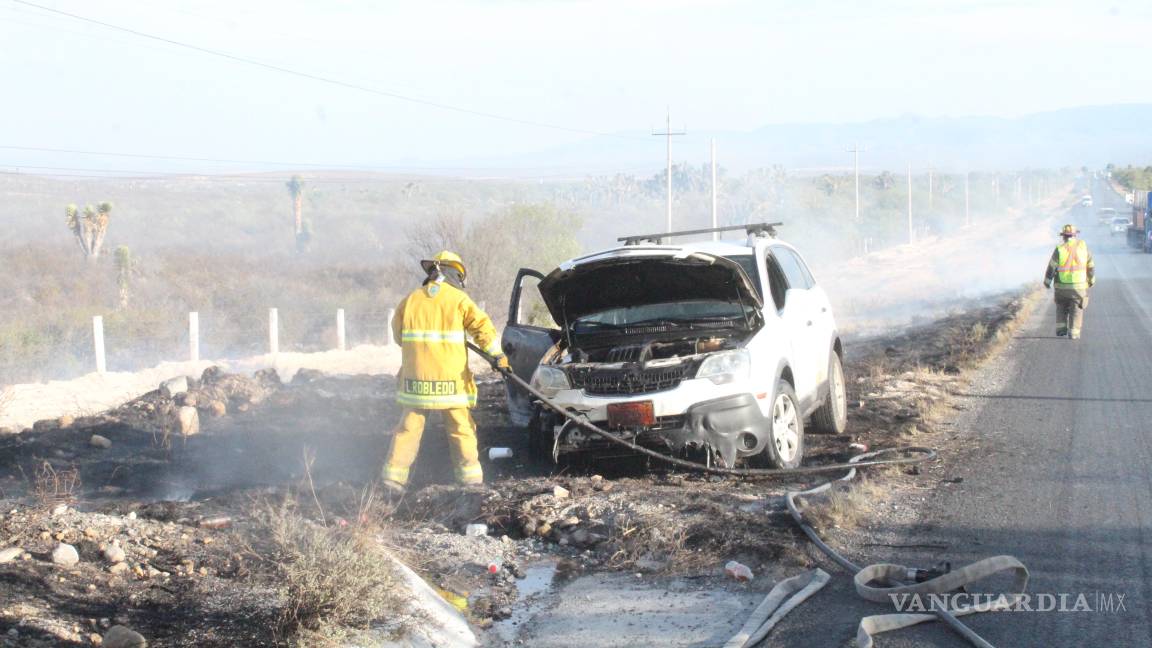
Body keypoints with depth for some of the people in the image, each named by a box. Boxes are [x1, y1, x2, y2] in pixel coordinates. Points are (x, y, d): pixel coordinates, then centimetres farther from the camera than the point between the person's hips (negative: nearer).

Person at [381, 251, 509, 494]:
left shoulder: (411, 299, 9)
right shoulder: (458, 299, -1)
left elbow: (398, 332, 16)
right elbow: (482, 325, -11)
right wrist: (498, 355, -14)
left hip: (415, 378, 3)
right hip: (450, 378, -3)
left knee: (409, 428, 8)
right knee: (462, 428, 7)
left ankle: (394, 478, 4)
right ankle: (471, 478, 9)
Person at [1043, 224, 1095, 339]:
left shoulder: (1059, 249, -8)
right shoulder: (1083, 246, -1)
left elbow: (1052, 267, -6)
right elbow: (1090, 265, 5)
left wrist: (1047, 281, 7)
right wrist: (1091, 280, 18)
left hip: (1062, 286, 0)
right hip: (1079, 285, 0)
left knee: (1061, 307, 19)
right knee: (1077, 309, 7)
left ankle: (1061, 328, 13)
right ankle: (1074, 333, 0)